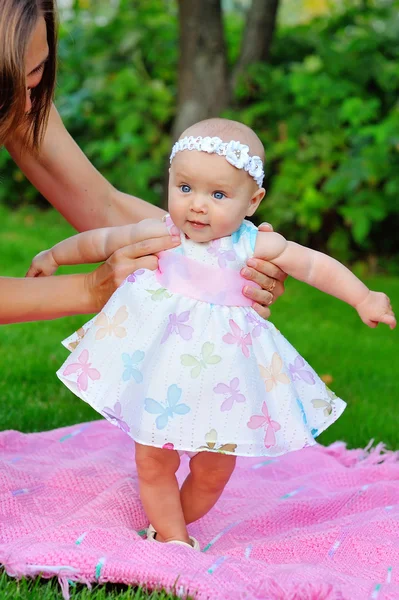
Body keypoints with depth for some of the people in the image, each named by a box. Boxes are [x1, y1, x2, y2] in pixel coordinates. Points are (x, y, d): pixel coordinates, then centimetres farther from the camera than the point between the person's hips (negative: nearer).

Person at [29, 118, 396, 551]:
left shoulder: (255, 246, -13)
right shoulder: (161, 235, -9)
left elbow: (317, 266, -6)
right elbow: (103, 240, 6)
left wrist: (363, 299, -12)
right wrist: (55, 256, 18)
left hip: (222, 374, 0)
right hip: (161, 370, 0)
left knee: (213, 471, 10)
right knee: (153, 462, 4)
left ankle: (167, 526, 35)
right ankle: (173, 539, 23)